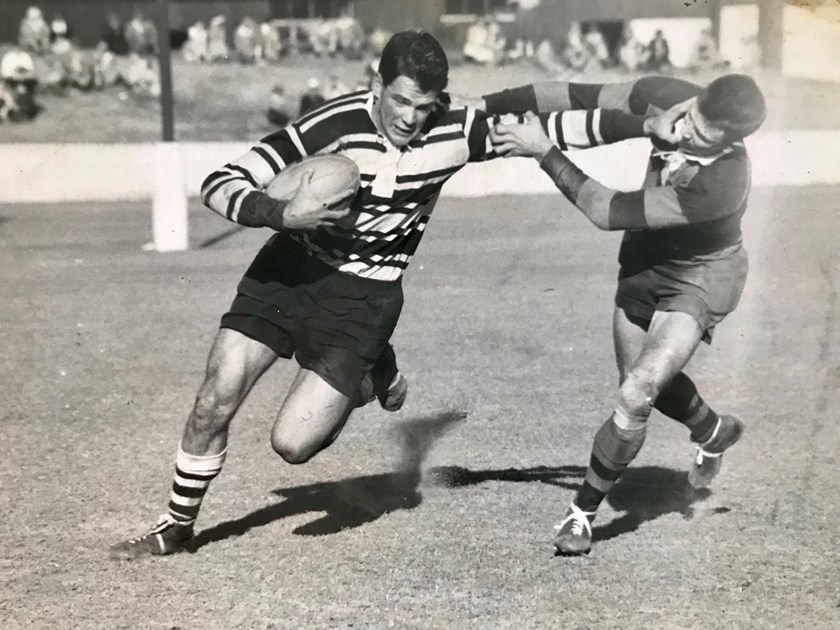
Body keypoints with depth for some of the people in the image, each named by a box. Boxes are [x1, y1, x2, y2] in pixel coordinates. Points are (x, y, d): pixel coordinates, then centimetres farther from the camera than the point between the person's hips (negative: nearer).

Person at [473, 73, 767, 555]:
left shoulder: (721, 183, -40)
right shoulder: (664, 96, -24)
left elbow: (612, 212, -35)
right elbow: (583, 99, -15)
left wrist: (544, 152, -33)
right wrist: (489, 106, -20)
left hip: (700, 279, -7)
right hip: (644, 260, 7)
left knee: (635, 396, -16)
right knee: (643, 379, 21)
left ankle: (583, 512, 5)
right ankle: (714, 433, 53)